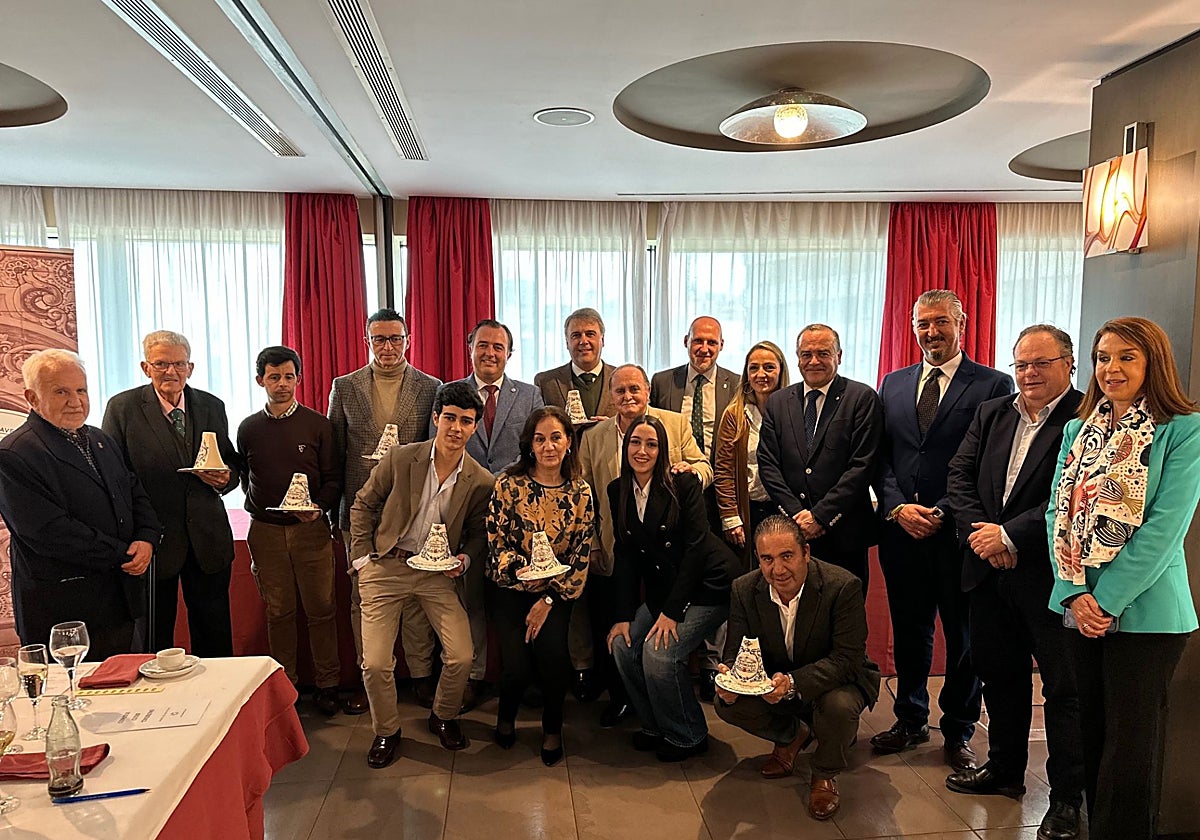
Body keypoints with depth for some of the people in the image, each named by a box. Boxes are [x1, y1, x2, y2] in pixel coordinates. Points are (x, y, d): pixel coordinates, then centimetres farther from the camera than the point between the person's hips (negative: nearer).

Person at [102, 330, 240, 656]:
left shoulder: (212, 406, 7)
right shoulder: (123, 407, -3)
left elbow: (232, 465, 14)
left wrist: (224, 478, -11)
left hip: (207, 540, 3)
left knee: (215, 638, 11)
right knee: (154, 641, 11)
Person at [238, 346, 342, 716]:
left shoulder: (318, 425, 2)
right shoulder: (248, 428, 8)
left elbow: (333, 478, 1)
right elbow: (244, 477, 16)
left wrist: (319, 508, -14)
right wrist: (259, 507, 4)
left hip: (311, 529, -1)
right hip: (265, 530, 2)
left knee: (321, 609, 2)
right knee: (279, 611, 8)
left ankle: (326, 685, 13)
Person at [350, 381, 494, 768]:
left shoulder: (481, 482, -6)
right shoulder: (399, 458, -8)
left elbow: (477, 533, 9)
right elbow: (363, 506, 3)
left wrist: (465, 559, -11)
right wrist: (362, 558, -1)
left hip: (439, 574, 1)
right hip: (386, 567, 0)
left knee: (461, 657, -9)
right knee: (375, 664, -6)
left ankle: (443, 718, 23)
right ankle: (386, 731, 23)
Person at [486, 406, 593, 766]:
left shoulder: (581, 492, -2)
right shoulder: (508, 484, -8)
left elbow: (581, 555, -1)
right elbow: (497, 542, -5)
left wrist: (548, 600, -9)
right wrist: (523, 569, -24)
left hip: (556, 591, 1)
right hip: (510, 587, -1)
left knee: (553, 652, -23)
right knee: (519, 665, -17)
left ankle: (552, 728, 6)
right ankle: (506, 715, 20)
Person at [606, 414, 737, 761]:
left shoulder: (683, 483, -15)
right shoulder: (618, 490, 1)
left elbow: (695, 547, -17)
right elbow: (625, 555, 1)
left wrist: (672, 611, -20)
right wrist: (623, 615, -6)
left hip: (708, 585, -6)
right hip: (662, 588, 6)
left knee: (660, 651, -19)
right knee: (623, 645, -8)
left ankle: (689, 737, 5)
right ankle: (655, 727, 14)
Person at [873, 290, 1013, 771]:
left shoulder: (993, 385, -2)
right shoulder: (894, 384, 12)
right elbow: (881, 457, 8)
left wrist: (943, 513, -14)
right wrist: (898, 507, -6)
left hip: (959, 532, -3)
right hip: (900, 529, 4)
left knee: (963, 636, 9)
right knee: (909, 631, 14)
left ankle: (959, 732, 26)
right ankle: (910, 720, 31)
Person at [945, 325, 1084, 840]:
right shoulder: (991, 413, 10)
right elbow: (959, 475, 5)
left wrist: (1010, 535, -18)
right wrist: (979, 531, -9)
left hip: (1051, 573, -6)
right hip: (990, 571, 6)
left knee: (1064, 686, 6)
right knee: (1000, 674, 18)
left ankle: (1066, 798, 22)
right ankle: (1005, 769, 37)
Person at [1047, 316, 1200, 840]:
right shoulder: (1079, 430, 11)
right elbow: (1059, 512, 5)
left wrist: (1108, 600, -16)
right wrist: (1075, 593, -7)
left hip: (1143, 611, -5)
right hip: (1080, 606, 5)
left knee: (1131, 750, 2)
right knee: (1090, 736, 14)